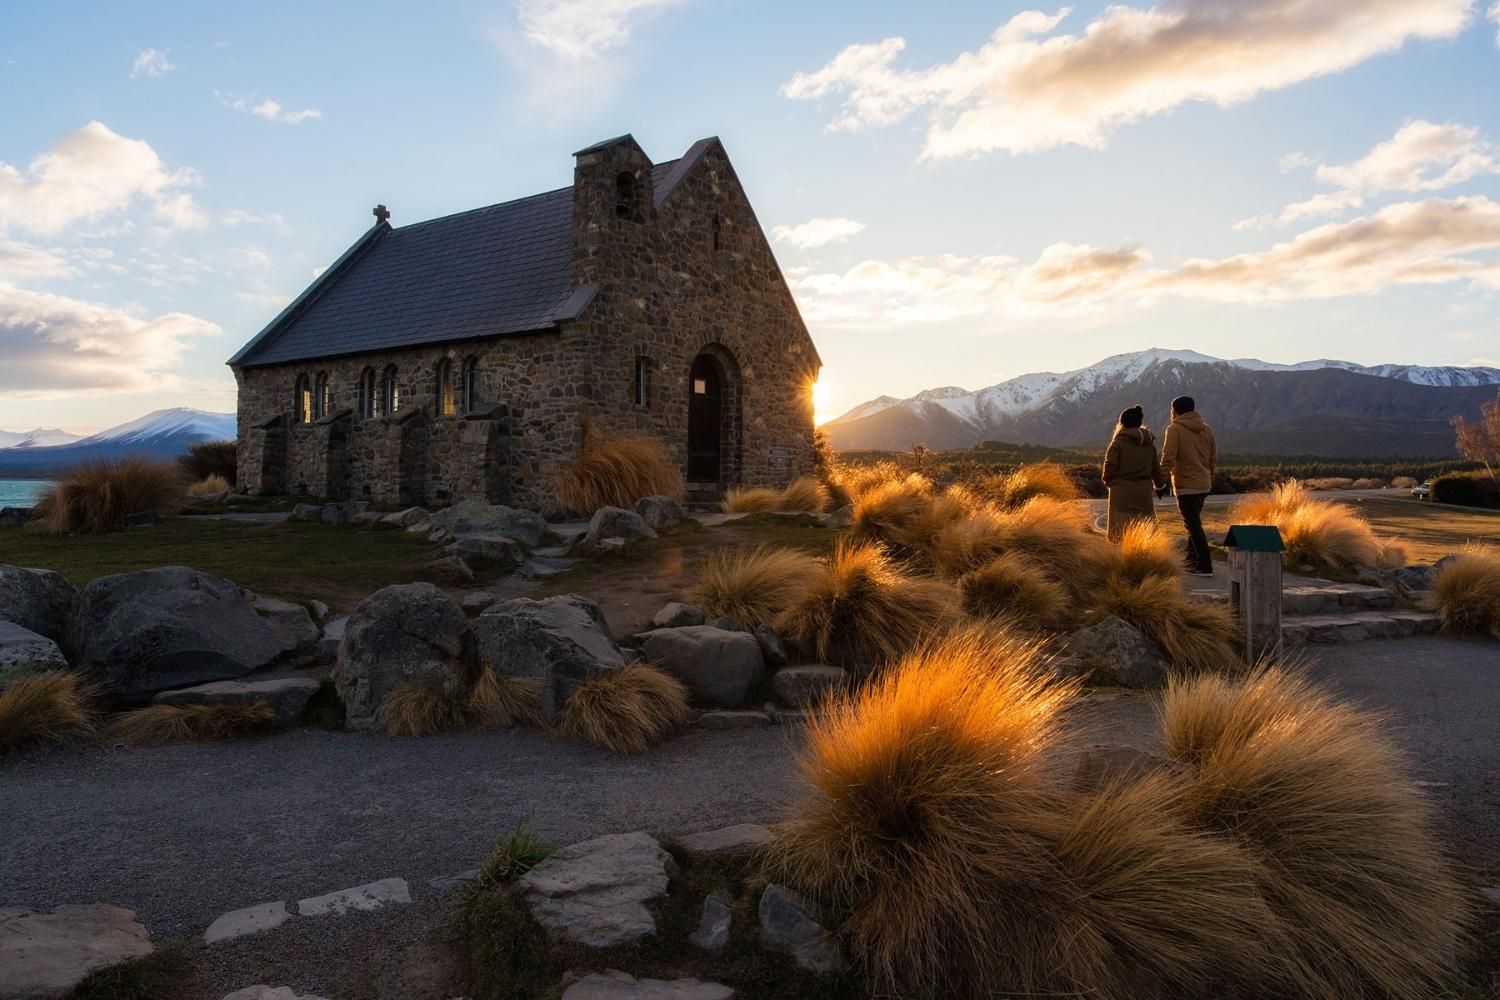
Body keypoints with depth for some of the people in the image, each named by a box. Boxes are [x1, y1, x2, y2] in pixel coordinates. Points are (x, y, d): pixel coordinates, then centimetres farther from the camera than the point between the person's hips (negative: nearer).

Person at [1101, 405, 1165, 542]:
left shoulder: (1118, 442, -8)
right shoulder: (1149, 444, 8)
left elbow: (1110, 467, -11)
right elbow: (1156, 468, 11)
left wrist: (1108, 481, 9)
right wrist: (1159, 484, 29)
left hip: (1122, 493, -4)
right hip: (1144, 493, 4)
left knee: (1122, 532, -1)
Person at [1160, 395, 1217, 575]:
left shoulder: (1174, 430, -11)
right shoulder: (1206, 430, 10)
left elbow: (1168, 459, -17)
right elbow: (1213, 458, 14)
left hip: (1185, 486, -7)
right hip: (1203, 485, 7)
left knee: (1193, 525, -5)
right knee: (1193, 523, 20)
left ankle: (1205, 566, -8)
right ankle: (1192, 561, 28)